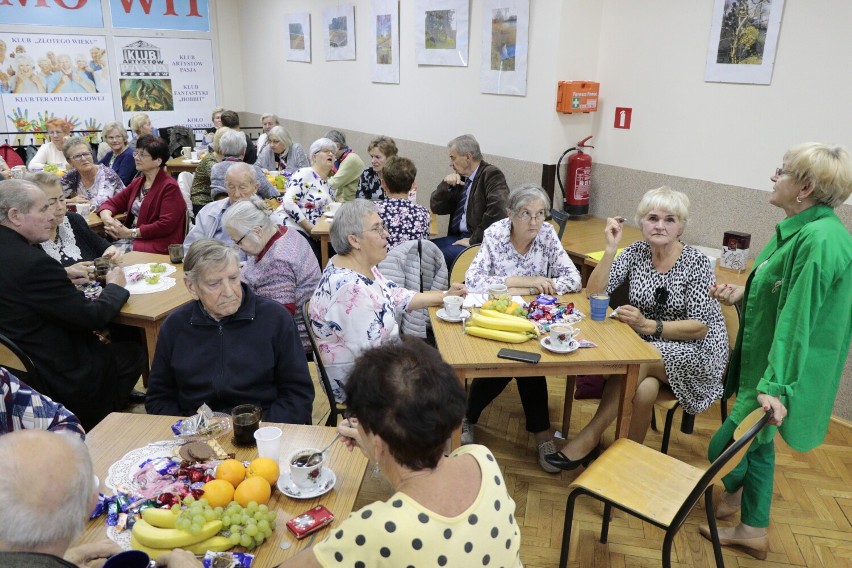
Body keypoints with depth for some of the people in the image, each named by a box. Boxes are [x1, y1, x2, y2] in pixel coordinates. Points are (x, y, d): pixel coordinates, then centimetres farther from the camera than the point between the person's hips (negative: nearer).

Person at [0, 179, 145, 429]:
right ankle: (97, 425, 28)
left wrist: (67, 275, 4)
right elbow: (92, 317, -22)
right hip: (58, 379, -9)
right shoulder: (33, 263, -29)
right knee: (134, 352, 11)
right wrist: (115, 286, -4)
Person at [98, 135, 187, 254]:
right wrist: (107, 218, -5)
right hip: (132, 240, 7)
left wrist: (130, 233, -15)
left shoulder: (169, 187, -9)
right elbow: (113, 203, 19)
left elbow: (166, 225, -17)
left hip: (158, 245, -7)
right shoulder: (138, 182, 18)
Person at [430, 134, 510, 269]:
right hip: (457, 236, 7)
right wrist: (446, 185, -4)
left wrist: (474, 239, -20)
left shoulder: (492, 175, -9)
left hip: (479, 241, -7)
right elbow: (436, 208, 13)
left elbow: (497, 211, -24)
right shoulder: (461, 177, 12)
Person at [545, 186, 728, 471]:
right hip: (649, 345, 3)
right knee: (644, 389, -32)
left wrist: (648, 325, -31)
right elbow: (594, 293, -11)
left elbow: (700, 327, -17)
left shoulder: (696, 261, -13)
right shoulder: (637, 252, -2)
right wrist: (611, 248, -21)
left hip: (696, 349, -3)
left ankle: (588, 439, -25)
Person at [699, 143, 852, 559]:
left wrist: (775, 384, -28)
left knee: (723, 447, 1)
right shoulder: (800, 228, 5)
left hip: (780, 371, -10)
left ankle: (734, 492, 35)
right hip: (760, 359, 10)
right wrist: (743, 294, 5)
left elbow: (798, 318, -28)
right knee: (756, 444, 20)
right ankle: (753, 532, 37)